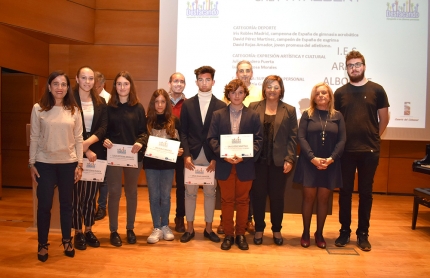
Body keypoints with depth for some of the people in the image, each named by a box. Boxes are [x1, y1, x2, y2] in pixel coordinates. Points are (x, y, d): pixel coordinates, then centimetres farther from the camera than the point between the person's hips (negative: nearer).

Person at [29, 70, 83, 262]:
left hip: (68, 163, 1)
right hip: (44, 163, -1)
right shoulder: (38, 109, -3)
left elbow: (78, 139, 2)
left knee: (66, 204, 12)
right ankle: (42, 244, 23)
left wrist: (79, 164, 0)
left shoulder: (74, 110, 1)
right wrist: (31, 163, -2)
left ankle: (67, 241, 28)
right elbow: (34, 138, 0)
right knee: (44, 205, 5)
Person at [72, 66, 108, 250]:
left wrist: (88, 142, -17)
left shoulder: (100, 102, 8)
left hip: (96, 153, 3)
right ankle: (78, 232, 17)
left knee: (91, 193, 10)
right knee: (77, 193, 4)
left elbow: (104, 127, -1)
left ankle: (89, 230, 23)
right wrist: (85, 150, -14)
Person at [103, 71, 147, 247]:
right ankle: (113, 231, 17)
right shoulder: (108, 107, 2)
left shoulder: (138, 108, 3)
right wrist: (104, 140, -17)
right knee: (114, 192, 2)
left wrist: (140, 142, -18)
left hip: (134, 155, 1)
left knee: (131, 192, 12)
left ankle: (130, 229, 27)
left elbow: (144, 131, 1)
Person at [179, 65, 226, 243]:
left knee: (210, 193, 8)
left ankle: (208, 229, 22)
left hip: (212, 157, 0)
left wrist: (216, 158, -8)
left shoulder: (221, 106, 3)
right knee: (190, 192, 7)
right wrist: (186, 155, -8)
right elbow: (183, 132, 3)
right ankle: (189, 229, 20)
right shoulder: (187, 104, 6)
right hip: (192, 156, 1)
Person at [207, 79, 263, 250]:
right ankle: (228, 235, 20)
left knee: (242, 200, 9)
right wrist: (223, 155, -16)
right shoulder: (218, 115, 6)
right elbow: (212, 138, 0)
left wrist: (244, 156, -16)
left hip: (245, 165, 0)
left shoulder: (253, 116, 4)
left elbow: (258, 139, -2)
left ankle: (240, 234, 22)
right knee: (227, 200, 8)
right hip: (224, 164, 0)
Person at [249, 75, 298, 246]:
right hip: (258, 160, 0)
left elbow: (293, 137, 1)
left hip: (279, 161, 0)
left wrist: (290, 159, -8)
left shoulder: (289, 110, 4)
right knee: (258, 195, 8)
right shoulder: (253, 107, 4)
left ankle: (277, 230, 26)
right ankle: (259, 229, 24)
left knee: (277, 196, 9)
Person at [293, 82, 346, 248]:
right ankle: (305, 233, 15)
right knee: (309, 197, 4)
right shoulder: (307, 114, 3)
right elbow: (301, 137, -6)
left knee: (323, 199, 7)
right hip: (309, 163, -1)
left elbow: (342, 140, 1)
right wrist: (313, 158, -16)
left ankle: (319, 233, 19)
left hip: (330, 164, 2)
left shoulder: (337, 116, 7)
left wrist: (331, 158, -13)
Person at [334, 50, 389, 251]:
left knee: (365, 193, 8)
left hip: (370, 151, -1)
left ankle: (363, 234, 19)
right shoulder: (340, 92, 5)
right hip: (346, 151, 1)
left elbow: (384, 118, 8)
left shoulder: (377, 90, 2)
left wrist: (373, 138, 9)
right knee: (345, 192, 7)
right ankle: (344, 231, 19)